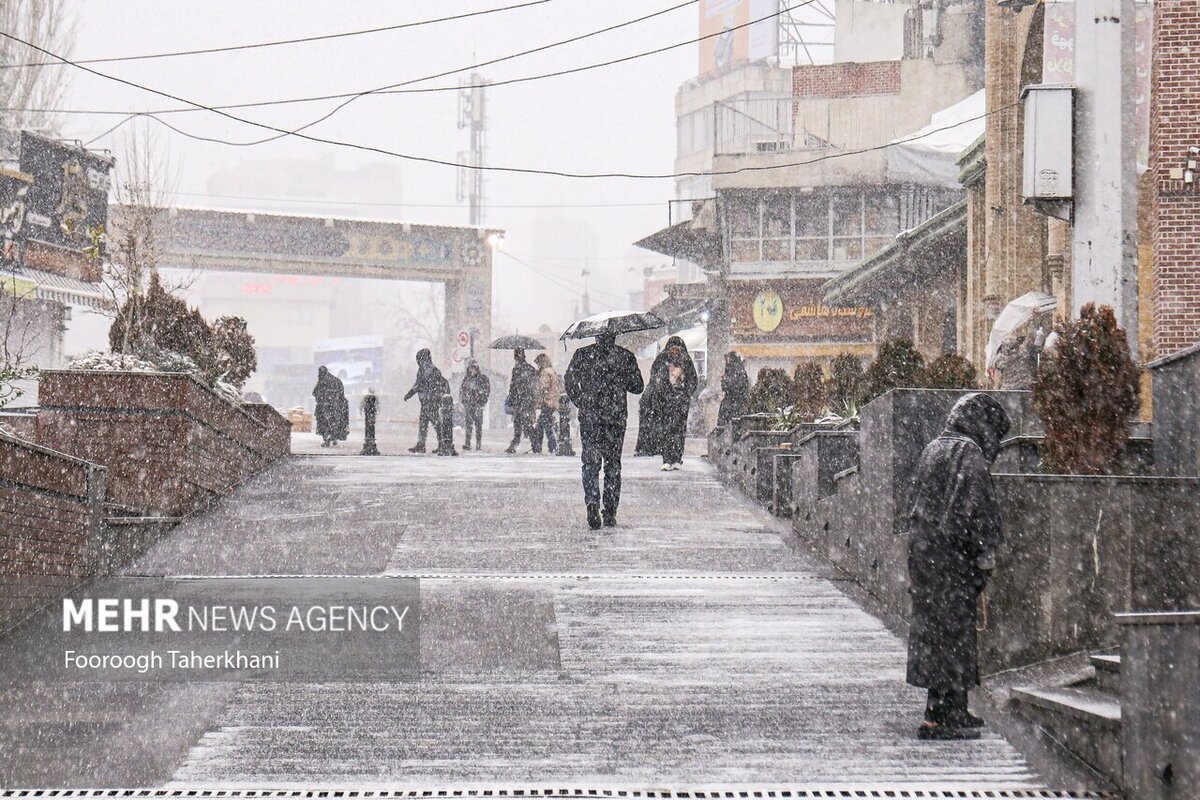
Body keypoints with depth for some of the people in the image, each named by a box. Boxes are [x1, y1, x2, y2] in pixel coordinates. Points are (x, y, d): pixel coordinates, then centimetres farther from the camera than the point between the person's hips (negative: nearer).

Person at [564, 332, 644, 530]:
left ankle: (592, 506, -19)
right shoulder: (626, 357, 0)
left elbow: (570, 382, -4)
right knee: (613, 465, 10)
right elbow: (637, 387, 4)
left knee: (590, 463, 1)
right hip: (616, 417, 1)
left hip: (589, 417, -1)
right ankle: (610, 513, 11)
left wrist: (581, 404, 9)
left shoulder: (582, 355, -1)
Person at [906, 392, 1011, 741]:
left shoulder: (933, 449, 14)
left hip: (922, 548, 9)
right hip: (952, 555, -9)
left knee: (933, 625, 13)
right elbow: (973, 509, -18)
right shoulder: (969, 455, -12)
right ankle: (941, 718, -6)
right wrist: (986, 554, -13)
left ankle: (951, 711, 21)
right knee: (953, 627, -5)